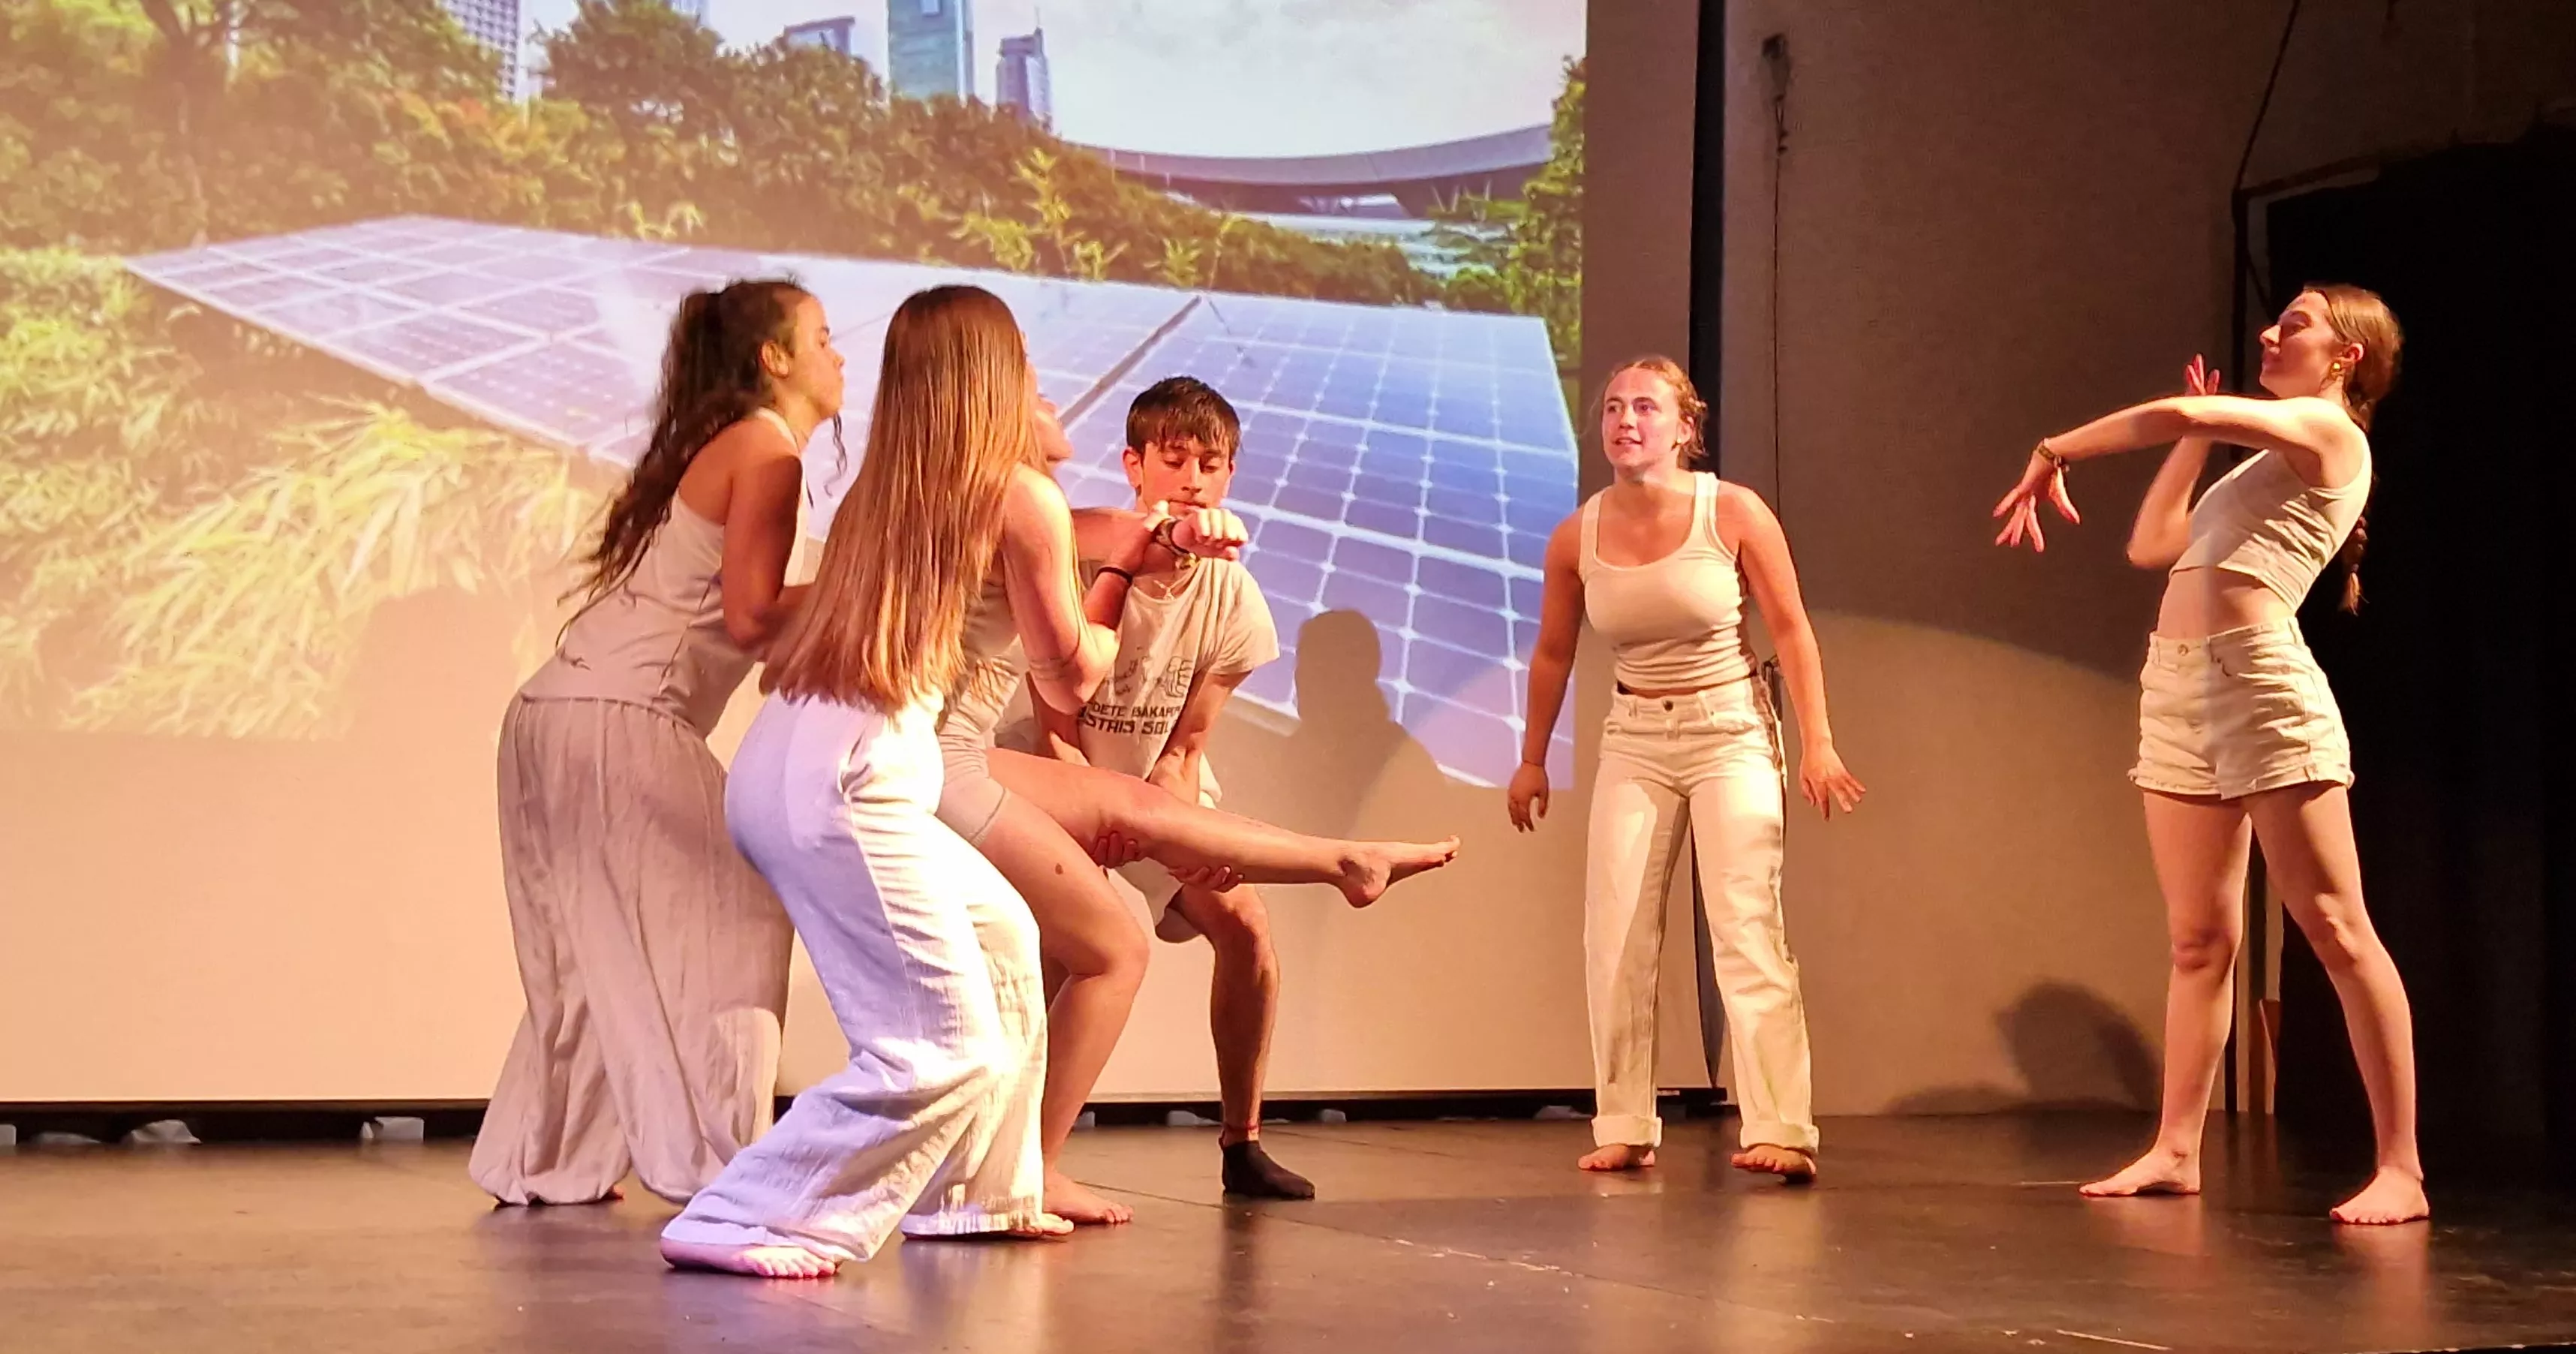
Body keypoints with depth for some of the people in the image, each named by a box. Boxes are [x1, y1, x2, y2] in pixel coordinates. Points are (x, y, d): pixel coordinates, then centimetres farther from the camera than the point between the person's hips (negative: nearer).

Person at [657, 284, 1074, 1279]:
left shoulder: (880, 491, 15)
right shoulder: (1009, 494, -1)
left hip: (788, 760, 8)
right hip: (851, 776, -8)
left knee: (1001, 935, 24)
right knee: (945, 1050, -5)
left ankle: (974, 1194, 30)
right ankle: (746, 1224, -8)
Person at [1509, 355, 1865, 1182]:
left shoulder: (1733, 512, -12)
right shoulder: (1576, 538, -3)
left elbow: (1791, 628, -6)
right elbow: (1553, 654, 10)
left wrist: (1817, 741, -10)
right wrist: (1533, 759, 15)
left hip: (1730, 729, -4)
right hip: (1634, 740, 4)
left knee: (1746, 928, -12)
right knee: (1614, 937, 1)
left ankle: (1781, 1132, -13)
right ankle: (1626, 1129, 10)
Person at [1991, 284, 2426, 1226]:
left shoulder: (2328, 429, 0)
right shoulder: (2267, 460, 26)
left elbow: (2174, 412, -13)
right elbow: (2150, 546, 29)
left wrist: (2052, 453, -4)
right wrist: (2198, 439, 27)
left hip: (2260, 678, -9)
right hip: (2177, 688, 9)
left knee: (2334, 927, -9)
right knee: (2200, 939, 8)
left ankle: (2401, 1167, -10)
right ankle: (2176, 1151, 10)